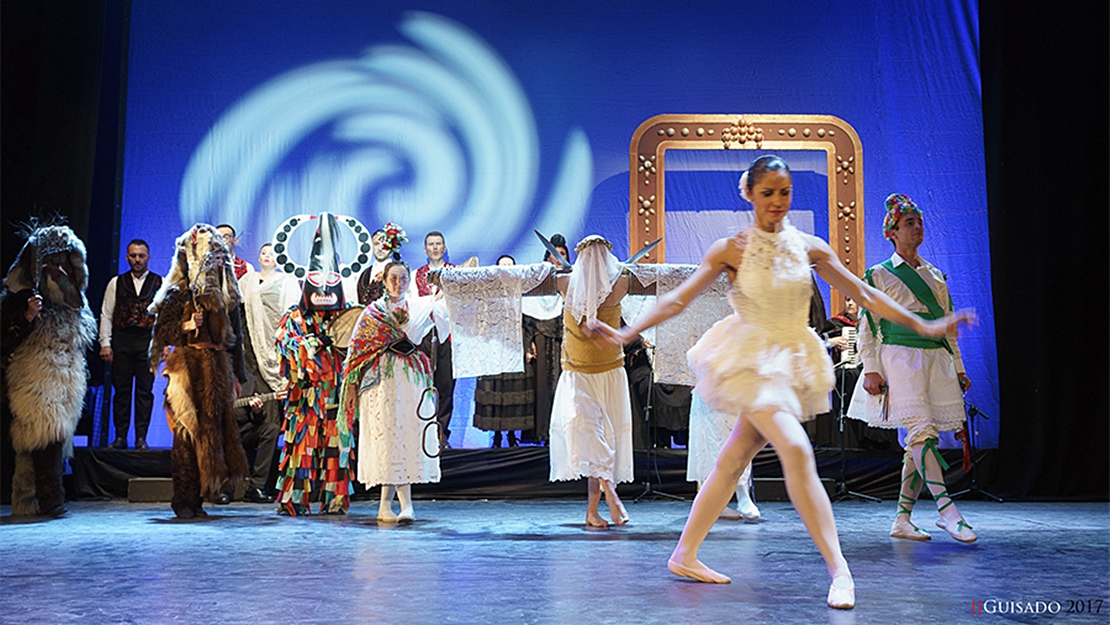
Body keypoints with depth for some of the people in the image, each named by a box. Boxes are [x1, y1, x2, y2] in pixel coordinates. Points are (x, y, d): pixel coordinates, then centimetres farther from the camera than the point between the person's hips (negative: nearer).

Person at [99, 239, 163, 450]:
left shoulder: (160, 283, 6)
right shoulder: (116, 282, 10)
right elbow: (106, 314, 9)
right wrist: (105, 343, 2)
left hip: (148, 341, -1)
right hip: (121, 340, 1)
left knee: (145, 391, 1)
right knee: (121, 390, 4)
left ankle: (141, 438, 5)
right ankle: (120, 437, 9)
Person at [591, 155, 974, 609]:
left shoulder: (809, 247, 5)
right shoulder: (730, 250, -3)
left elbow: (863, 294, 5)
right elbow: (679, 299, -5)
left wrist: (923, 325, 1)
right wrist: (628, 332, -14)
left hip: (793, 363, 4)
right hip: (751, 359, -4)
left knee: (733, 460, 9)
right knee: (795, 449, -22)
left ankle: (684, 556, 21)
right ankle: (839, 571, -19)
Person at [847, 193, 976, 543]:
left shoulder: (935, 276, 20)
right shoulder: (878, 275, 4)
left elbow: (948, 326, 22)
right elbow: (867, 327, 0)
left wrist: (958, 368, 15)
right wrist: (871, 369, -9)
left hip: (936, 358, 5)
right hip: (900, 356, -5)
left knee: (920, 440, 1)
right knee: (922, 431, -18)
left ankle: (902, 520, 6)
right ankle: (947, 511, -22)